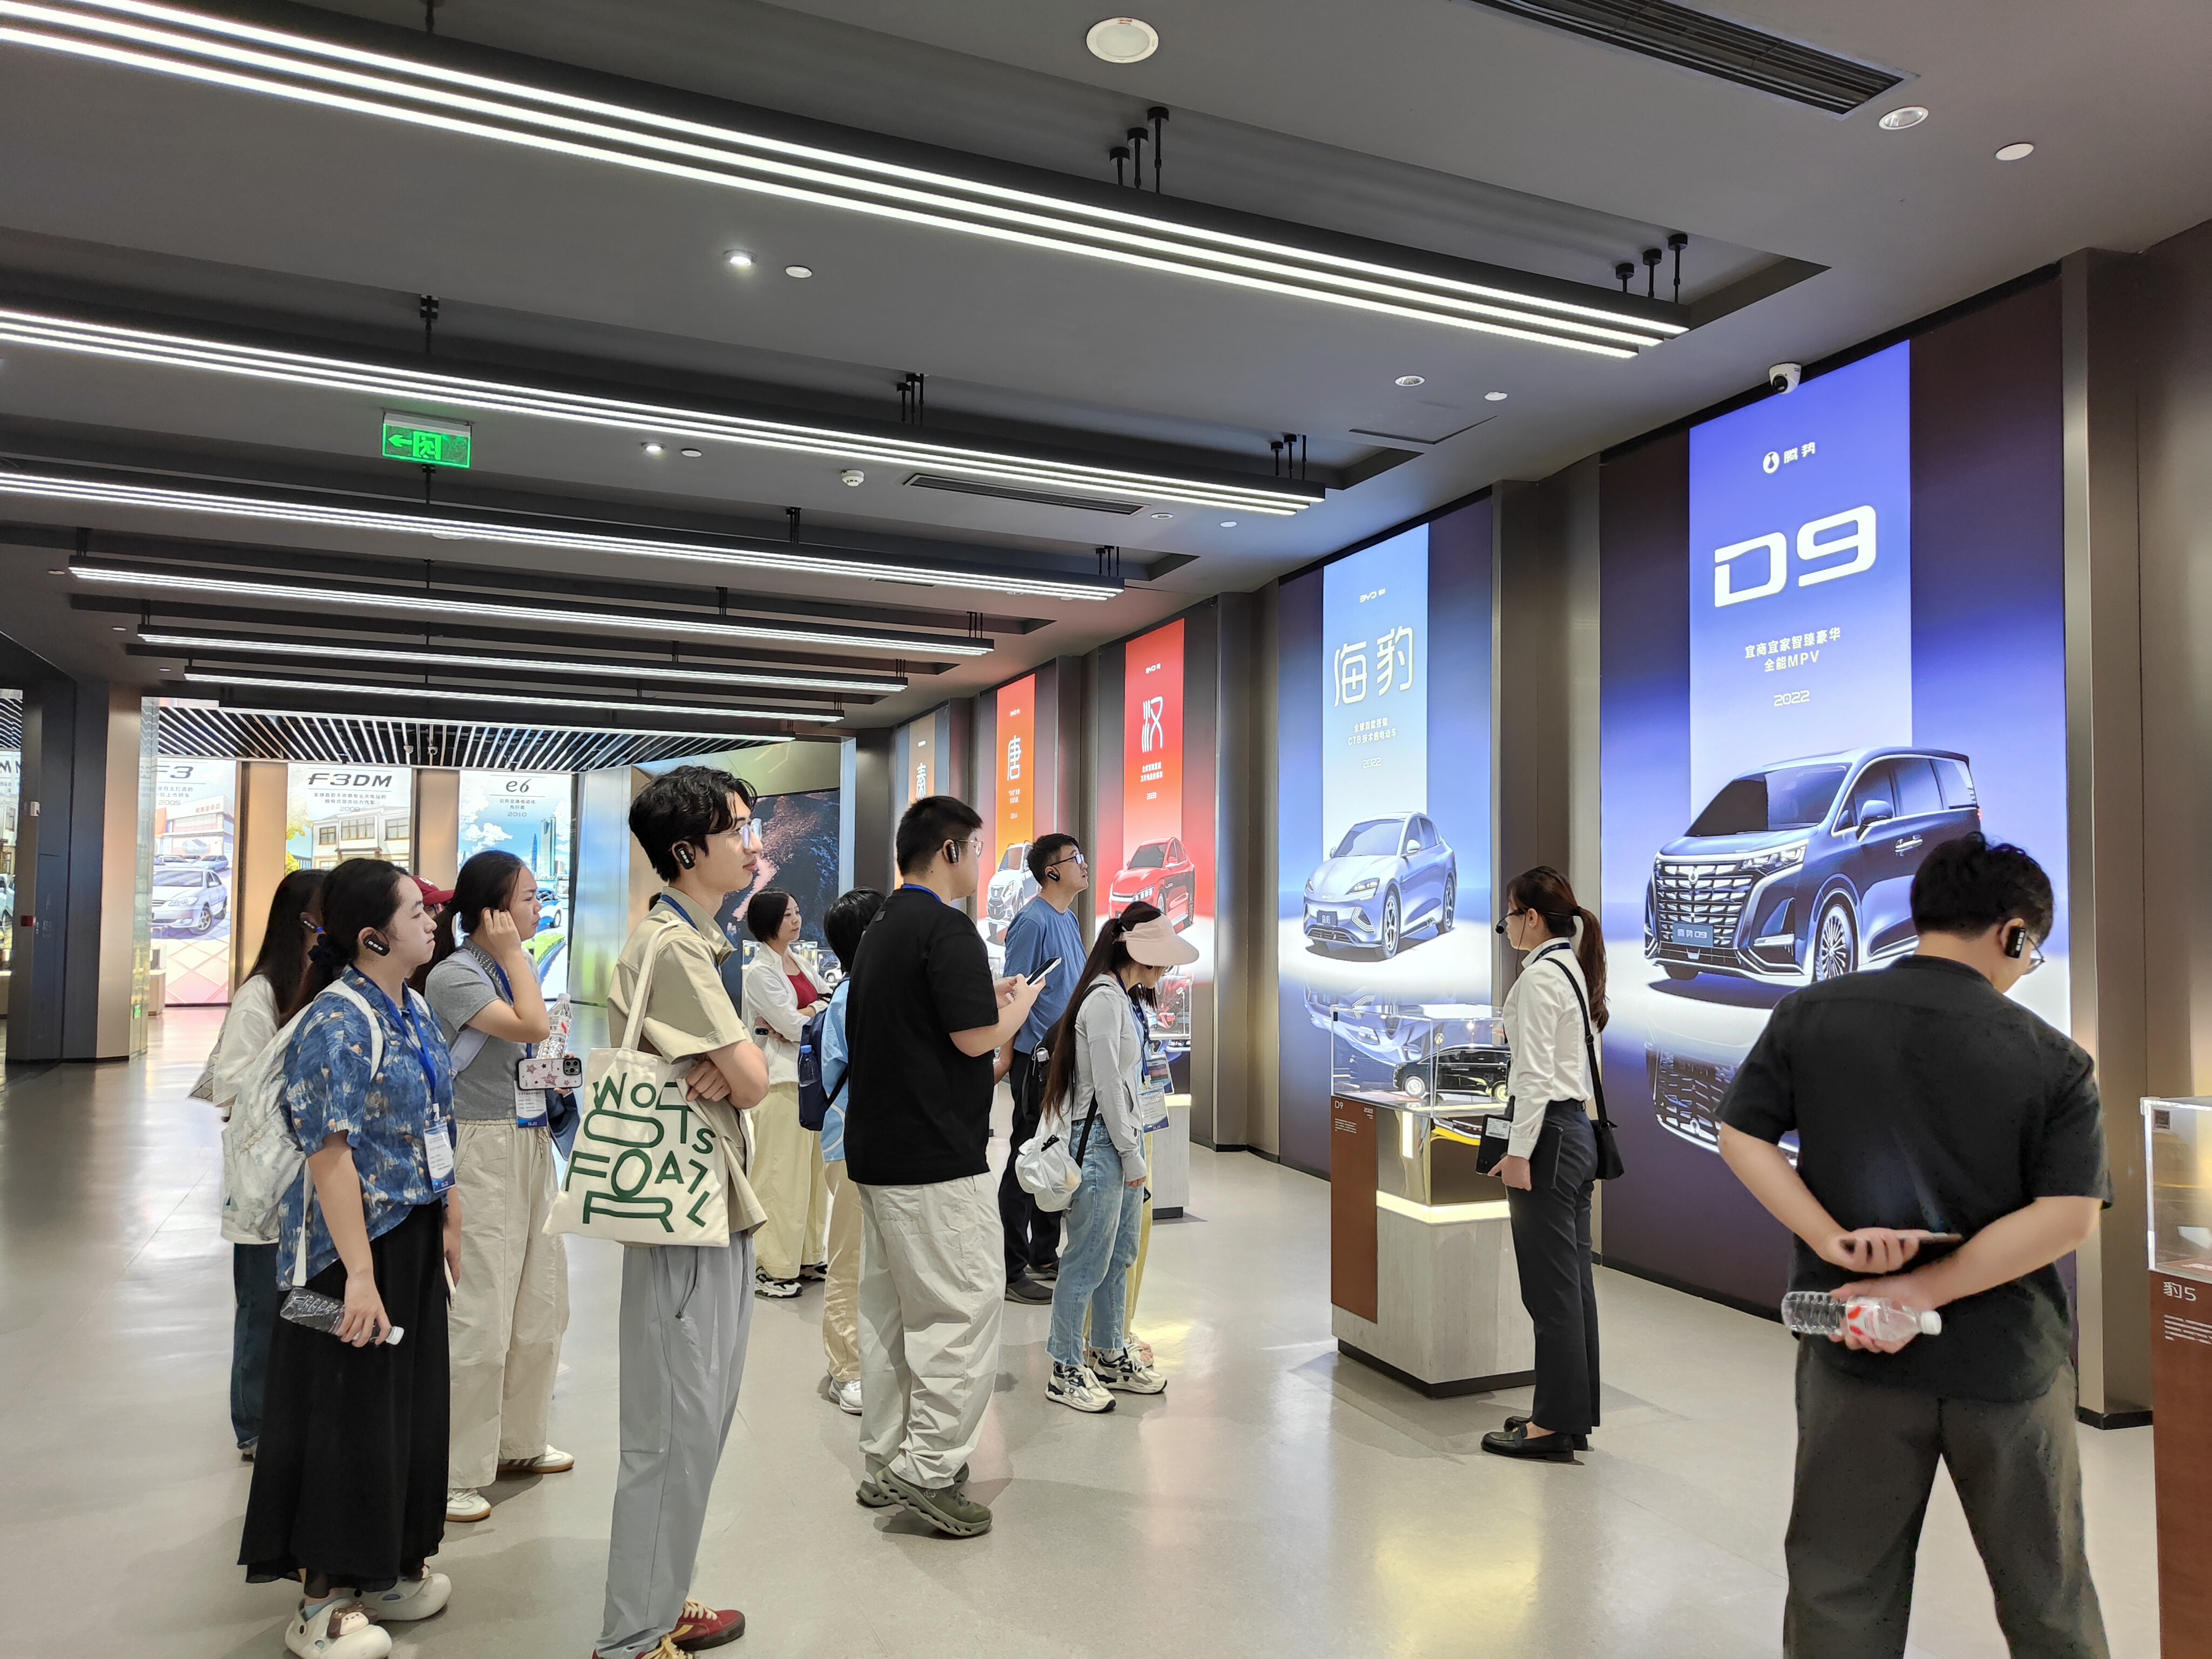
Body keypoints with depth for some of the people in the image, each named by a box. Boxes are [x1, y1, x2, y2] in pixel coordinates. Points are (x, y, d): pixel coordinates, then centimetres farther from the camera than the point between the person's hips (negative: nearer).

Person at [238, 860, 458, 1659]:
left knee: (410, 1406, 17)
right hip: (357, 1245, -9)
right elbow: (330, 1155, -23)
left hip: (414, 1240, 9)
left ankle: (385, 1570, 34)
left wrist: (449, 1219, 16)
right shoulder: (340, 1023, -20)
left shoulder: (414, 1010, 7)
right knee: (350, 1417, 4)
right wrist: (358, 1275, -24)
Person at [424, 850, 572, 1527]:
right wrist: (513, 953, -12)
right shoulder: (454, 975, -11)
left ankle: (519, 1440, 30)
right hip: (482, 1149, -8)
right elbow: (531, 1025, -21)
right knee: (481, 1314, -6)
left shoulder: (514, 969, 13)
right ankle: (452, 1472, 8)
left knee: (540, 1303, 14)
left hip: (533, 1144, 8)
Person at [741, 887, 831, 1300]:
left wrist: (799, 1020, -7)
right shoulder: (760, 971, -9)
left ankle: (807, 1257, 21)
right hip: (780, 1078, -8)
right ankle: (773, 1268, 5)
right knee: (780, 1173, -4)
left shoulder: (798, 962, 14)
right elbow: (792, 1025, -13)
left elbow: (806, 1016, 12)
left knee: (811, 1169, 11)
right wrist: (825, 1005, -1)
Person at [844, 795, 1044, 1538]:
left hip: (877, 1152, 10)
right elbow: (975, 1037, -20)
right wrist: (1022, 1003, -1)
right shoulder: (945, 927, -15)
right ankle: (930, 1467, 1)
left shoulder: (880, 930, 15)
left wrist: (987, 997, 18)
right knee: (968, 1304, -2)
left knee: (890, 1305, 15)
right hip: (935, 1156, -10)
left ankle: (884, 1463, 23)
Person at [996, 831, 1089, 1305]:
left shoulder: (1070, 919, 12)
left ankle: (1045, 1256, 29)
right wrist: (1007, 1055, -17)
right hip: (1036, 1058, -9)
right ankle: (1012, 1272, 7)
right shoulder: (1032, 920, -15)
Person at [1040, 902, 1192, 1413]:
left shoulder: (1127, 999, 14)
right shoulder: (1105, 1001, -17)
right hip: (1102, 1142, -10)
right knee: (1088, 1262, -1)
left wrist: (1136, 1149, 15)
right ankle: (1065, 1370, 10)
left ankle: (1111, 1357, 29)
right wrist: (1133, 1156, -13)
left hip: (1126, 1139, 10)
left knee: (1119, 1257, 17)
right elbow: (1107, 1087, -18)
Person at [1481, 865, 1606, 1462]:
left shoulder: (1539, 976, -15)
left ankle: (1555, 1423, 7)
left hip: (1548, 1134, -10)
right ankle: (1575, 1413, 23)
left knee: (1550, 1285, -2)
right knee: (1573, 1279, 14)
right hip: (1580, 1130, 10)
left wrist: (1519, 1151, -18)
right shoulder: (1576, 970, 15)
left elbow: (1535, 1073, -19)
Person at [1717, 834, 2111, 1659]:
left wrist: (1832, 1242, -13)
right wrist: (1920, 1292, -16)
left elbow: (1741, 1136, -7)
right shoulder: (2055, 1060, -7)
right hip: (2006, 1359, 0)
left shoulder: (1810, 1015, -4)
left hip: (1850, 1350, 1)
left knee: (1840, 1591, 14)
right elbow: (2069, 1216, -15)